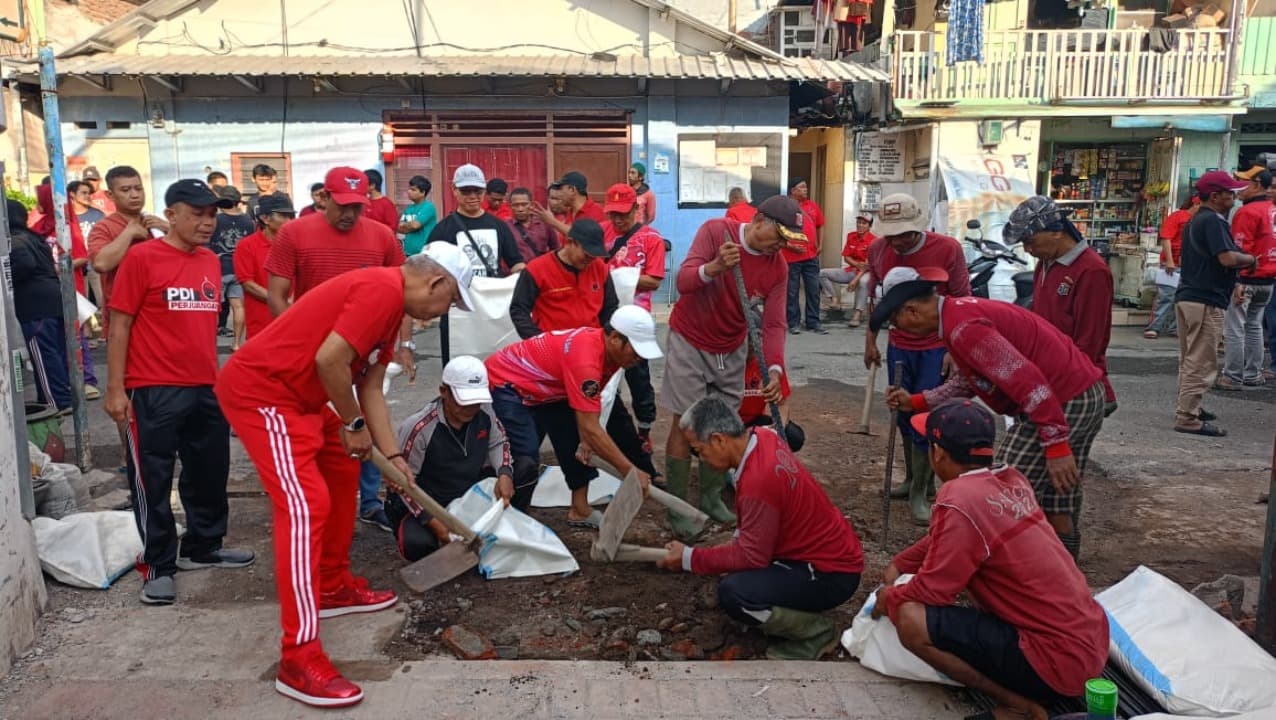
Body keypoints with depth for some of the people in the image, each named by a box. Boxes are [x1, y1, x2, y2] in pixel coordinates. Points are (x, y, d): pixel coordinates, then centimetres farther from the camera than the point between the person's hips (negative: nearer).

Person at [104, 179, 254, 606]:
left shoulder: (211, 262, 9)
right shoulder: (142, 258, -8)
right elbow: (119, 326, -7)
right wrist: (115, 389, -10)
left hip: (206, 388, 7)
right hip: (154, 391, -6)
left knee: (210, 473, 15)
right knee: (153, 480, 4)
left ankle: (202, 548, 32)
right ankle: (158, 566, 14)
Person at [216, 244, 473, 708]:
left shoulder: (391, 304, 14)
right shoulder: (383, 289, -18)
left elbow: (370, 388, 16)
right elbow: (329, 359, -26)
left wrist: (393, 456, 12)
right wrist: (354, 424, -11)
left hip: (295, 395, 11)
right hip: (259, 390, -11)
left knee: (342, 473, 22)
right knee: (306, 505, -15)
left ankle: (335, 587, 38)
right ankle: (299, 660, -13)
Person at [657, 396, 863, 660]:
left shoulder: (757, 483, -30)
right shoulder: (763, 437, -3)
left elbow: (751, 557, -22)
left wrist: (689, 558, -14)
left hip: (831, 575, -10)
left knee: (732, 594, -23)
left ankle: (816, 631, -5)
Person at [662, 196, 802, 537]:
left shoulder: (778, 267, -7)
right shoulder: (715, 230, -18)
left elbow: (774, 324, -10)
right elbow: (683, 281, -23)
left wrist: (775, 368, -25)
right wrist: (715, 267, -43)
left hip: (732, 351, 5)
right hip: (690, 342, -4)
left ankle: (711, 498, 24)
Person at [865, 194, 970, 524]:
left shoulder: (948, 249, -16)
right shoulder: (877, 250, -5)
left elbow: (962, 302, -10)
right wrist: (870, 340, 10)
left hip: (936, 348, -4)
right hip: (898, 346, 4)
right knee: (904, 416, 14)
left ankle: (920, 493, 7)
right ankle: (914, 479, 31)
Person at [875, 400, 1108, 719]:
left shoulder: (960, 499, -20)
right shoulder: (1011, 480, 6)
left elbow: (930, 591, -13)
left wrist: (889, 598, 6)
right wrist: (899, 564, 25)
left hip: (1060, 659, -9)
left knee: (911, 619, -17)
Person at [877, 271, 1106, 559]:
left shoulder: (962, 327, -21)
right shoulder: (960, 310, 12)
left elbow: (1027, 381, -26)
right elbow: (967, 380, 22)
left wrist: (1056, 445, -25)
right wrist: (916, 402, 20)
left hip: (1061, 403, -10)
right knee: (1058, 501, 19)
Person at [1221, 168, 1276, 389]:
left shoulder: (1248, 212, -15)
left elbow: (1240, 250, -19)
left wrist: (1236, 283, -20)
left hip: (1245, 279, -8)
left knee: (1234, 329, -3)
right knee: (1254, 327, 17)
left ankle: (1232, 377, 0)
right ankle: (1253, 375, 22)